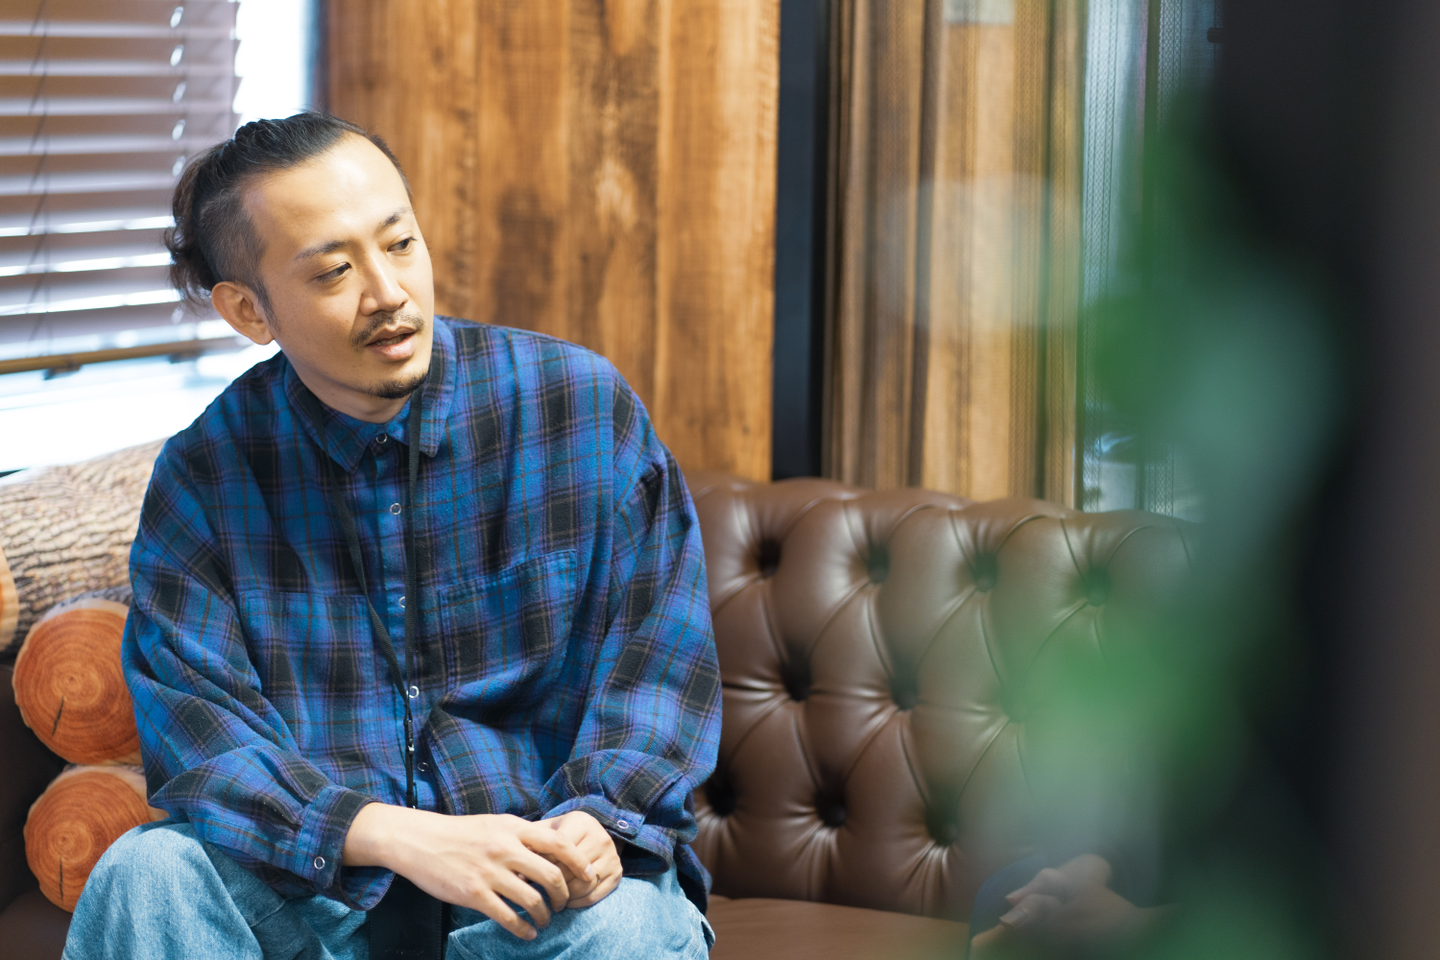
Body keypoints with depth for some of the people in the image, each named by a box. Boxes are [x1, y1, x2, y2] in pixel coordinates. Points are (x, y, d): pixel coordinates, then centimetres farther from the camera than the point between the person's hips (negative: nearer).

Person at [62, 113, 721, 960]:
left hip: (546, 877, -1)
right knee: (144, 876, -28)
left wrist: (594, 820, -22)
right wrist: (399, 838, -26)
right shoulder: (205, 475, 0)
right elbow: (195, 725, -10)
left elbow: (662, 649, -2)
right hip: (321, 882, 1)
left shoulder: (582, 404, -1)